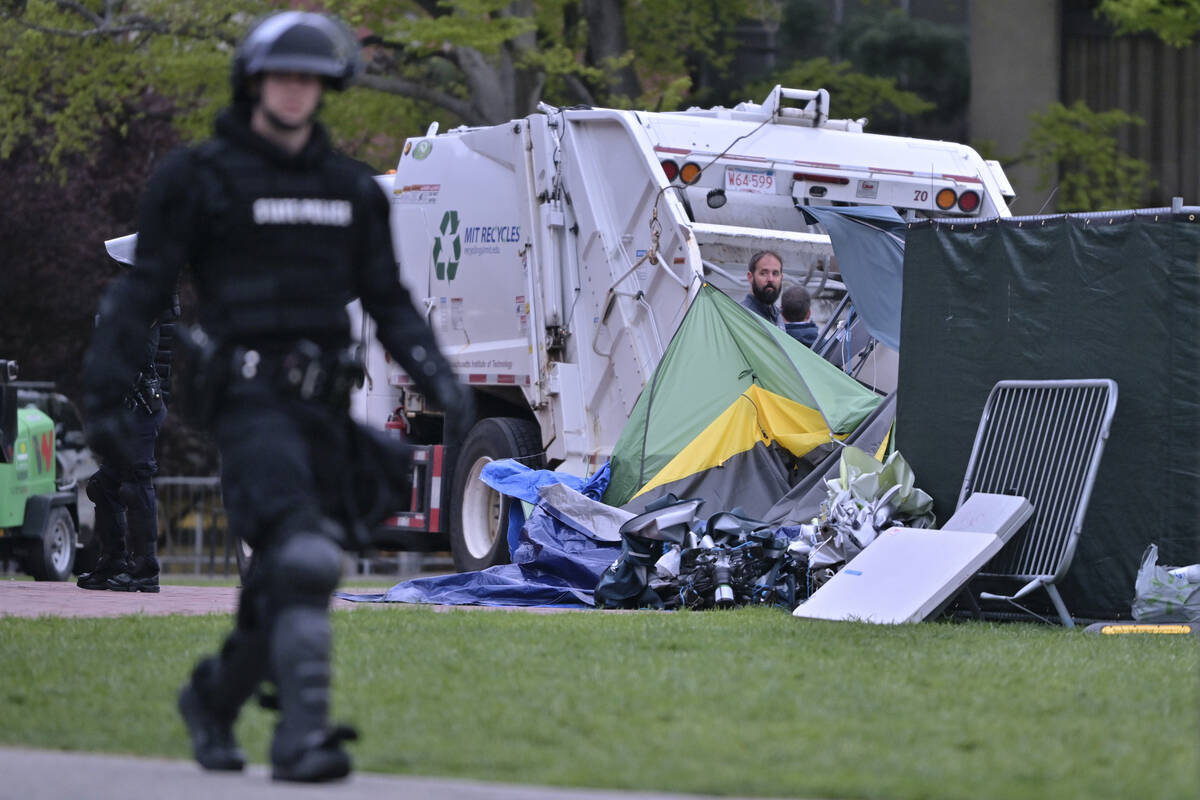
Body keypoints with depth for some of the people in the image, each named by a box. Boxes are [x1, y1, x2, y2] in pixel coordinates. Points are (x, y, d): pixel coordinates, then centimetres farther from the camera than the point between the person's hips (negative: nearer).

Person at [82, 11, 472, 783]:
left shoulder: (351, 188, 14)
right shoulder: (201, 178, 0)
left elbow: (389, 301, 17)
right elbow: (143, 287, 0)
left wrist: (440, 378, 3)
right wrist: (104, 391, -7)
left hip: (324, 402, 6)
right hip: (250, 400, -5)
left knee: (282, 585, 8)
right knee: (304, 558, -24)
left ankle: (215, 696, 33)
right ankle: (302, 733, -24)